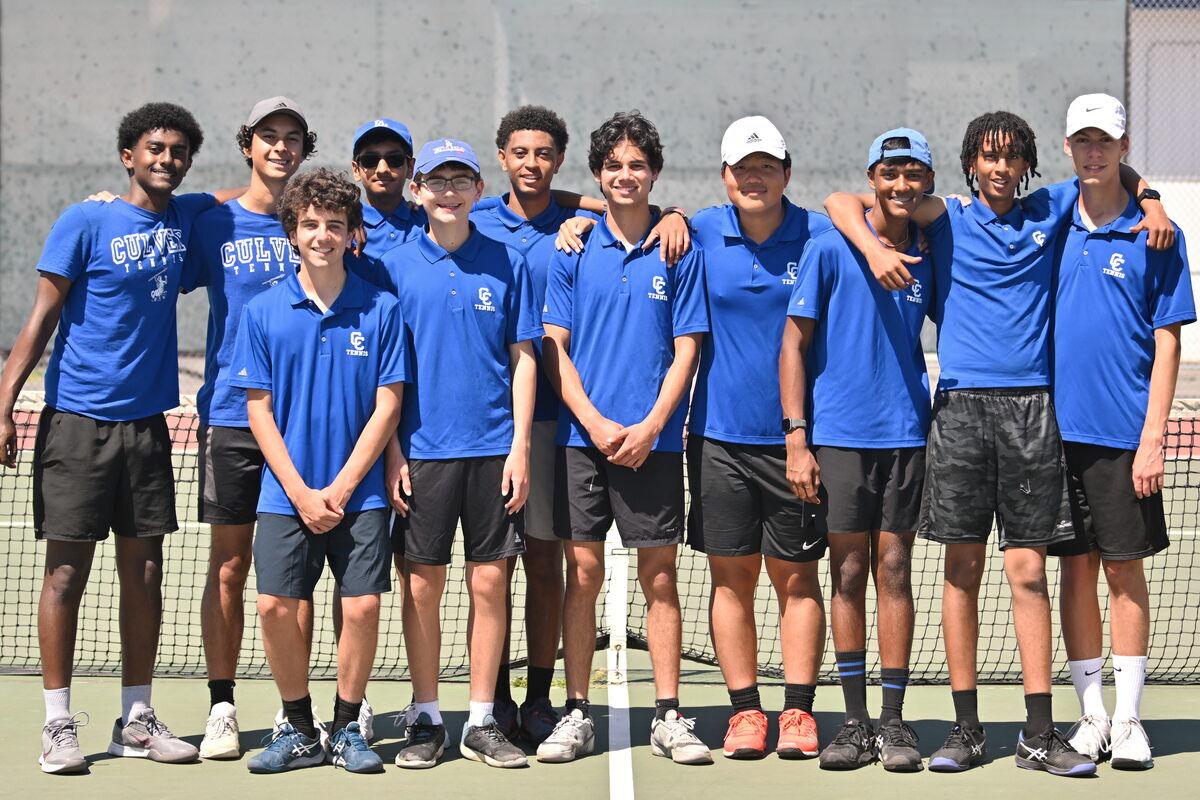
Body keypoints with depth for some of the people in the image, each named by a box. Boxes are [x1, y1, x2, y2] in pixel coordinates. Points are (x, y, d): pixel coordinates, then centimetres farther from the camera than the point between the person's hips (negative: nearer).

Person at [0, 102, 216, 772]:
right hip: (77, 421, -5)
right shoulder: (85, 222, -4)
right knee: (68, 571, -2)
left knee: (144, 571, 6)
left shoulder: (187, 218, 9)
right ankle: (59, 723, 5)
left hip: (147, 422, 5)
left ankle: (137, 719, 15)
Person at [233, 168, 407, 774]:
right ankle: (298, 729, 14)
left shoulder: (381, 309, 0)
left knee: (362, 607, -5)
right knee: (275, 607, -5)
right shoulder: (262, 312, 2)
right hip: (286, 492, 1)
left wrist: (342, 487, -8)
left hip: (359, 492, -1)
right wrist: (300, 491, -7)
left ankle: (346, 729, 13)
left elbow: (387, 405, -1)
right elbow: (258, 408, 2)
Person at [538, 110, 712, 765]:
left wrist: (649, 427, -9)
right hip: (582, 437, 1)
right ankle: (577, 714, 9)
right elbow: (554, 347, 3)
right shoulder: (572, 250, 5)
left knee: (659, 577, 2)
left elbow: (686, 348, 2)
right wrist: (596, 423, -8)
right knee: (583, 574, 2)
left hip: (653, 440, 0)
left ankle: (669, 716, 7)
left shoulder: (679, 252, 5)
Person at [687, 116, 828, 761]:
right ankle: (745, 712, 12)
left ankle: (798, 712, 9)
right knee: (731, 575, 4)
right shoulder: (702, 232, 3)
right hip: (718, 434, 2)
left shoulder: (820, 236, -2)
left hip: (794, 435, -1)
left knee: (797, 575, 3)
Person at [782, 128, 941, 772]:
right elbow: (794, 344, -2)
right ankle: (855, 722, 10)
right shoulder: (829, 250, -2)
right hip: (839, 435, -2)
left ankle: (893, 719, 9)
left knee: (893, 573, 3)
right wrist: (796, 440, -8)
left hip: (906, 435, 2)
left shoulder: (929, 258, 7)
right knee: (848, 575, 3)